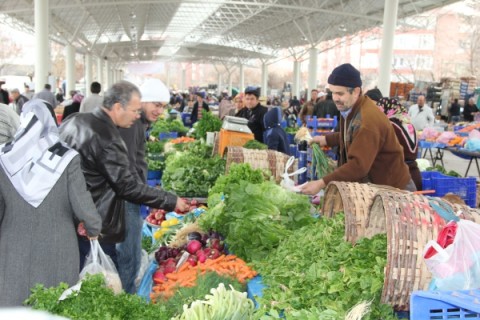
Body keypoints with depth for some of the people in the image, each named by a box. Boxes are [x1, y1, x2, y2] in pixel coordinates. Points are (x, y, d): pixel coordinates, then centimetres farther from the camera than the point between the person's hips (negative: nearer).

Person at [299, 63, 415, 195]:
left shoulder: (368, 120, -29)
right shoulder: (350, 109, 1)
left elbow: (359, 165, -35)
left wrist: (322, 183, -38)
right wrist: (327, 139, 11)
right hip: (373, 185, 9)